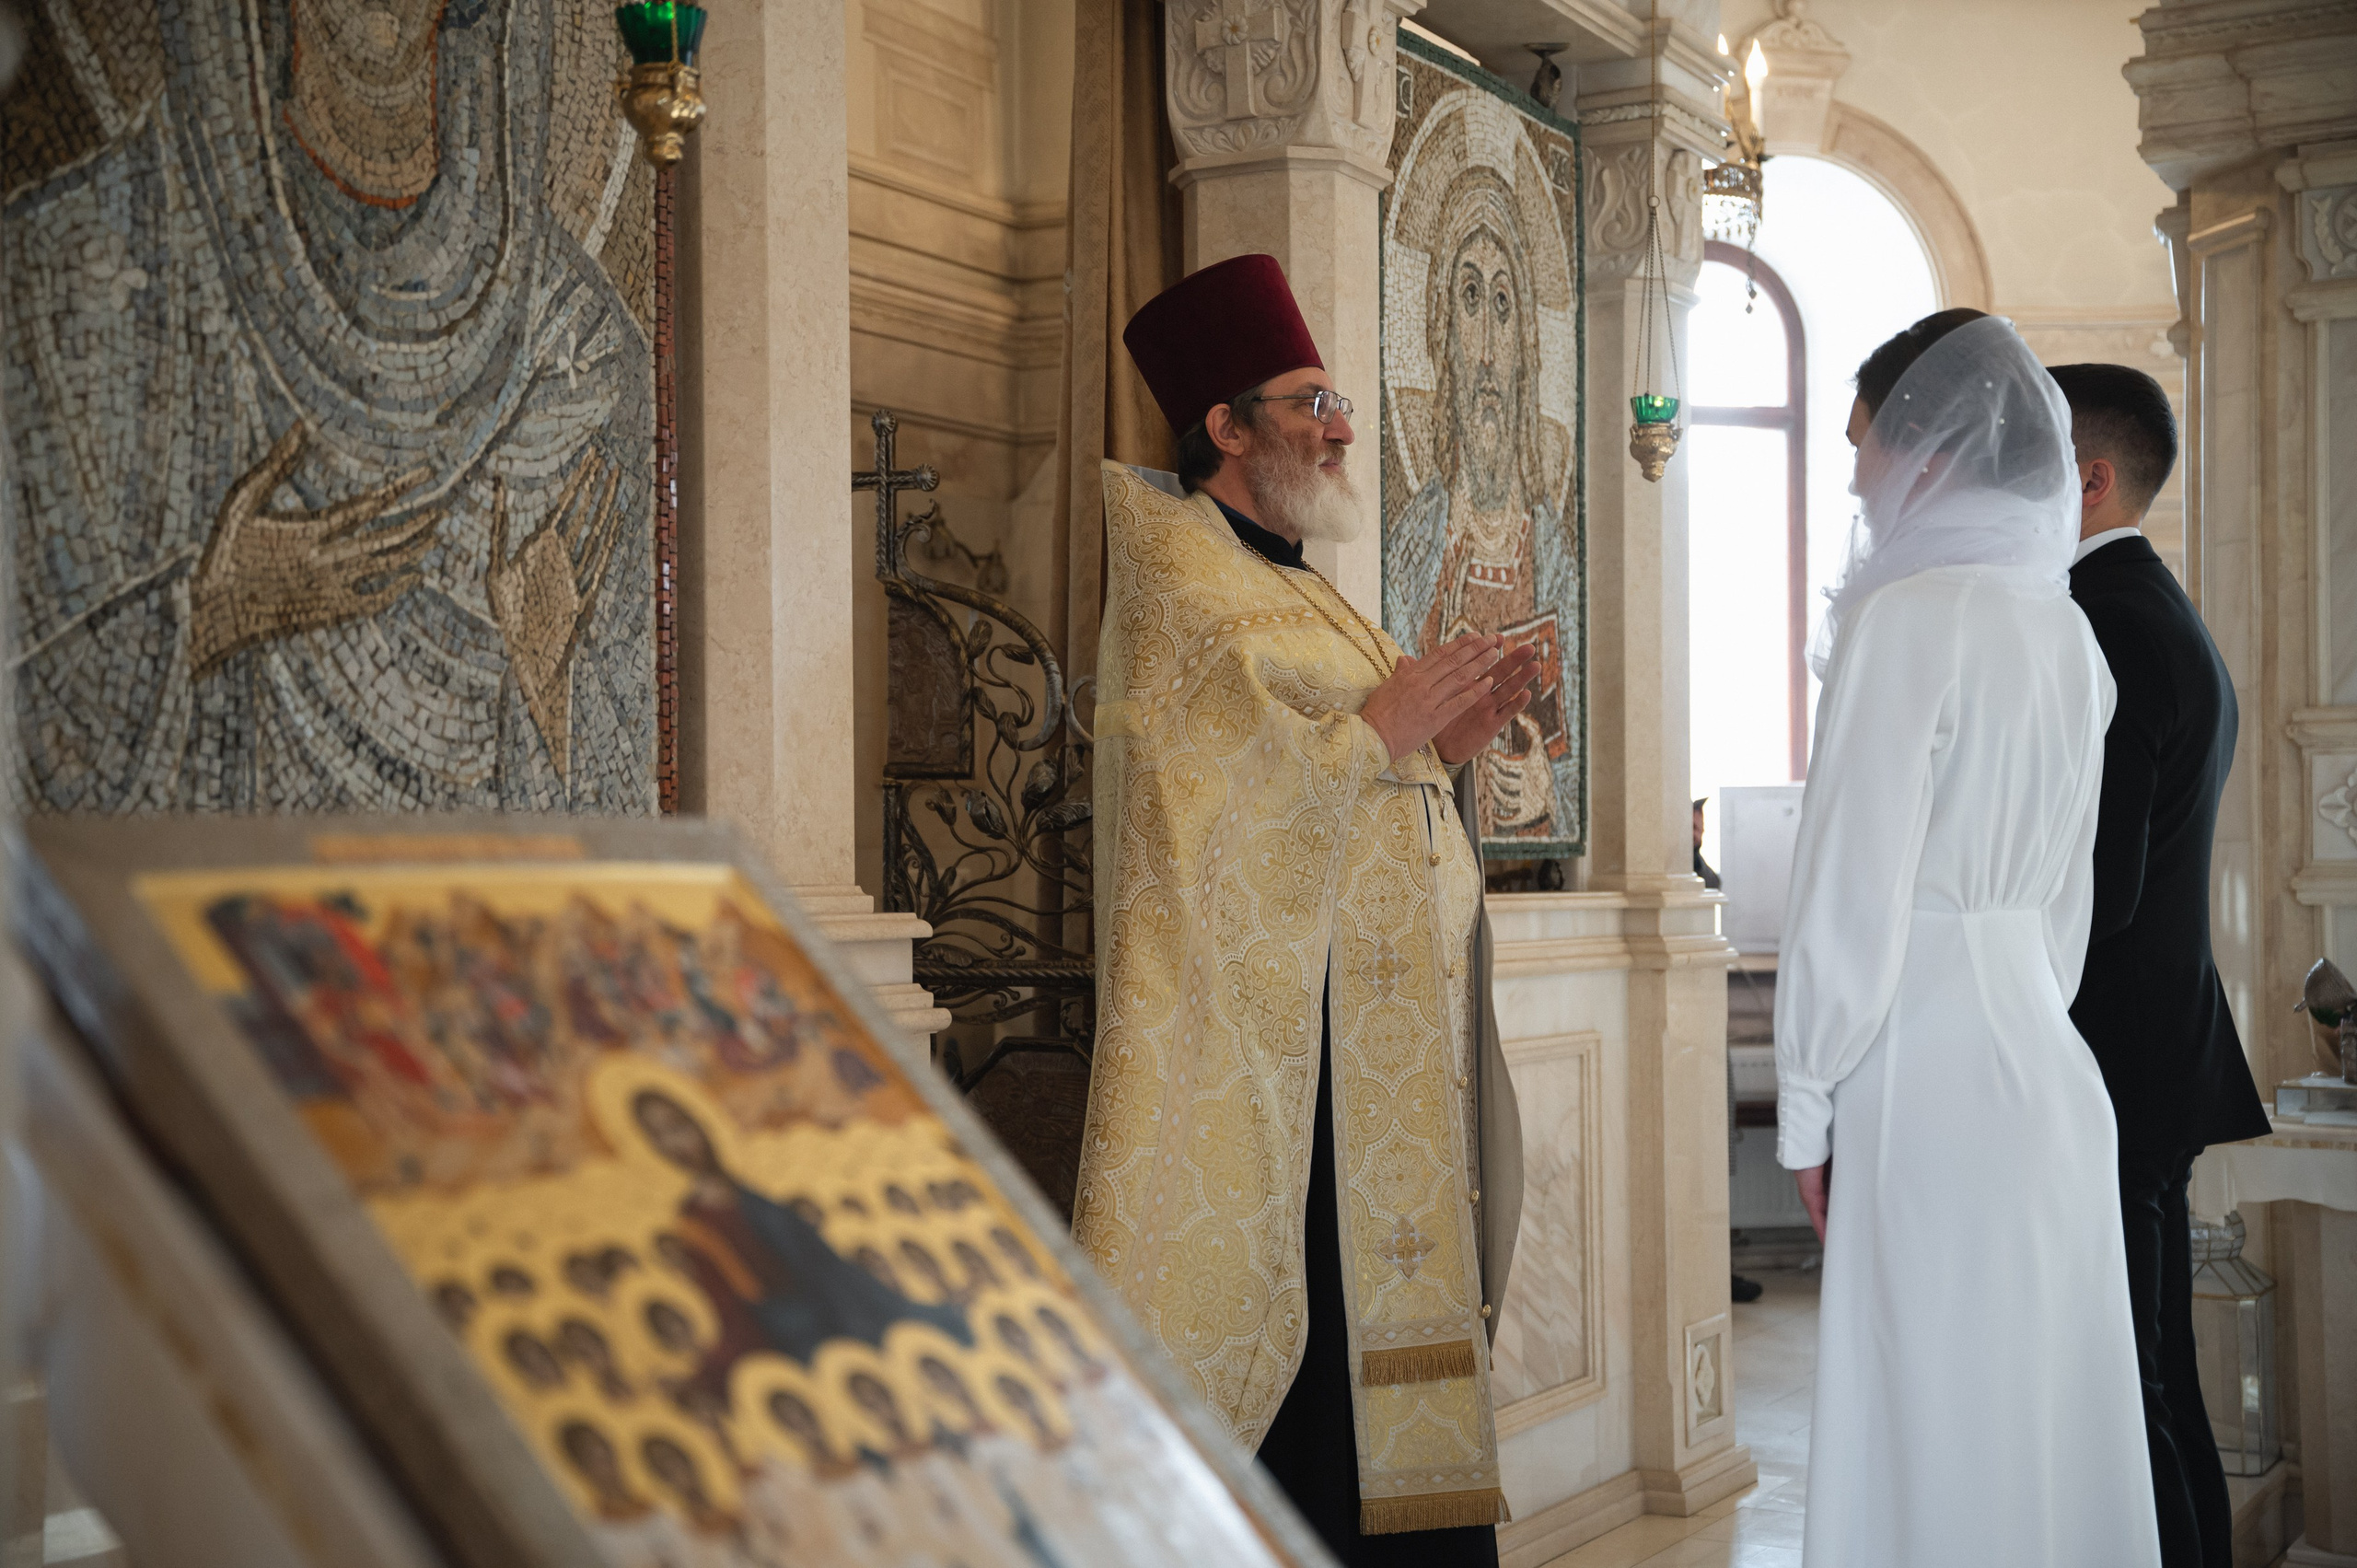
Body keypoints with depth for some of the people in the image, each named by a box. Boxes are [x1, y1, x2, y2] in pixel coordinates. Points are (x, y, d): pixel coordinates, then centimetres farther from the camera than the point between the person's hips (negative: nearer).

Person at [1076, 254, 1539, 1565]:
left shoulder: (1302, 593, 22)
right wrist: (1382, 734, -11)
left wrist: (1446, 747, 6)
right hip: (1278, 1047, -9)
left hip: (1385, 1039, 9)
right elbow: (1222, 784, -19)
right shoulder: (1180, 581, -6)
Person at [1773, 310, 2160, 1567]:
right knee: (2047, 1408, 14)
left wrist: (1807, 1106, -7)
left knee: (1940, 1426, 0)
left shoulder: (1907, 614, -13)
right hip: (2047, 1056, 8)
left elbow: (1852, 892, -15)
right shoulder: (2063, 625, 11)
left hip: (1930, 1082, -8)